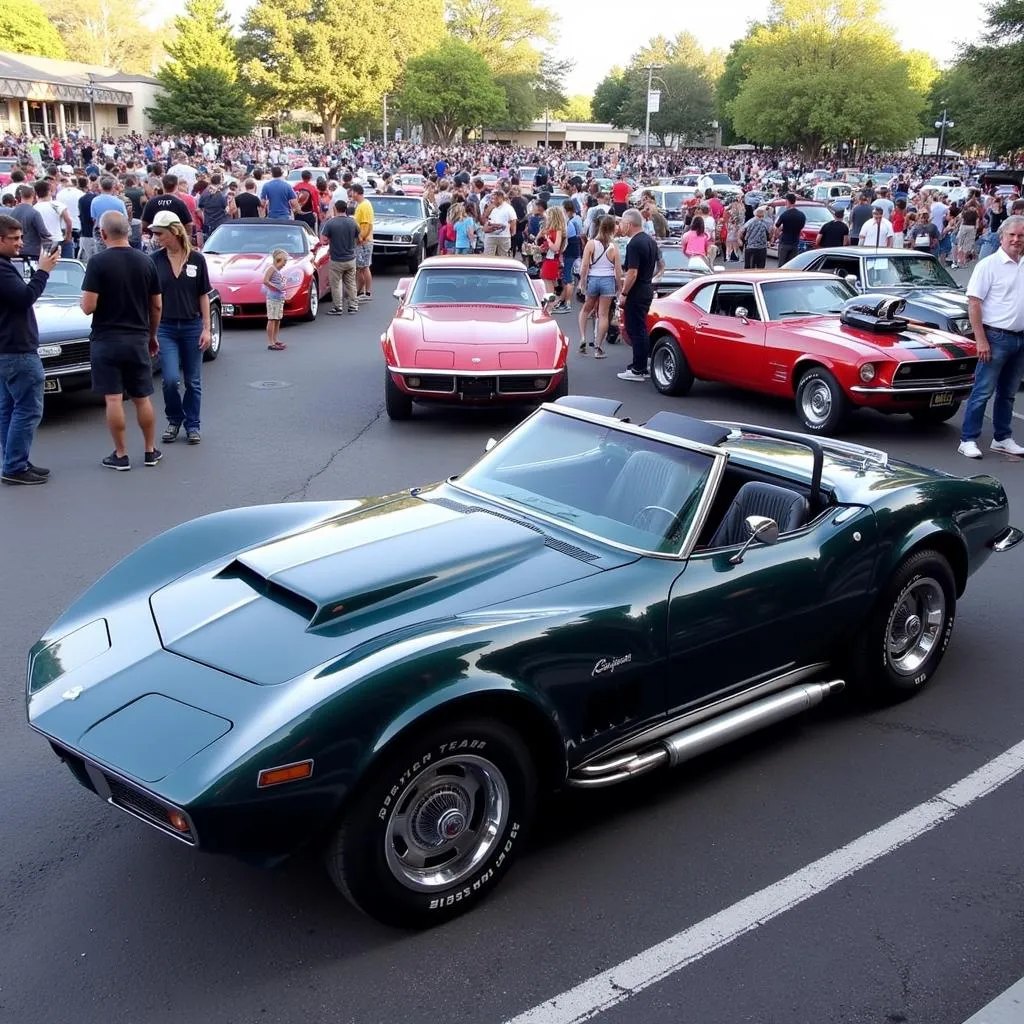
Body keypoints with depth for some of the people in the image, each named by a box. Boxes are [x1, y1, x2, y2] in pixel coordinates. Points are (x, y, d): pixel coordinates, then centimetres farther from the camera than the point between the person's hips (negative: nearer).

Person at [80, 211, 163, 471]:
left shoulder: (98, 262, -11)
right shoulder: (145, 261, 2)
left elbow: (88, 307, -15)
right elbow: (156, 306, 7)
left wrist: (85, 301, 8)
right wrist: (152, 336, 19)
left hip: (106, 340, -4)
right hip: (138, 340, 4)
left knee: (113, 399, 1)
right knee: (142, 398, 12)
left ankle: (120, 455, 5)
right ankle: (151, 451, 19)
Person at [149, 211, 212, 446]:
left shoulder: (197, 259, -1)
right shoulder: (155, 260, 0)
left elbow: (203, 295, 2)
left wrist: (206, 328, -3)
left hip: (192, 326, 0)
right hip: (165, 327, 0)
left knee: (193, 381, 7)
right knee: (171, 379, -10)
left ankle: (192, 425, 22)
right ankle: (174, 420, 15)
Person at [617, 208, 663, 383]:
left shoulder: (634, 244, -18)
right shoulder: (650, 240, 11)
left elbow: (632, 273, -22)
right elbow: (661, 265, 20)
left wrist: (624, 294, -16)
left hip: (636, 292, -9)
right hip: (648, 289, 9)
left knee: (636, 330, -5)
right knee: (639, 329, 17)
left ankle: (638, 370, -2)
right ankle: (640, 365, 23)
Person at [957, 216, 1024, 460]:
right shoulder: (988, 265, -9)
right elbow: (973, 304, -12)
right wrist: (981, 340, -17)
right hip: (996, 337, -6)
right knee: (983, 392, -4)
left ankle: (1002, 438, 24)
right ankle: (968, 440, 2)